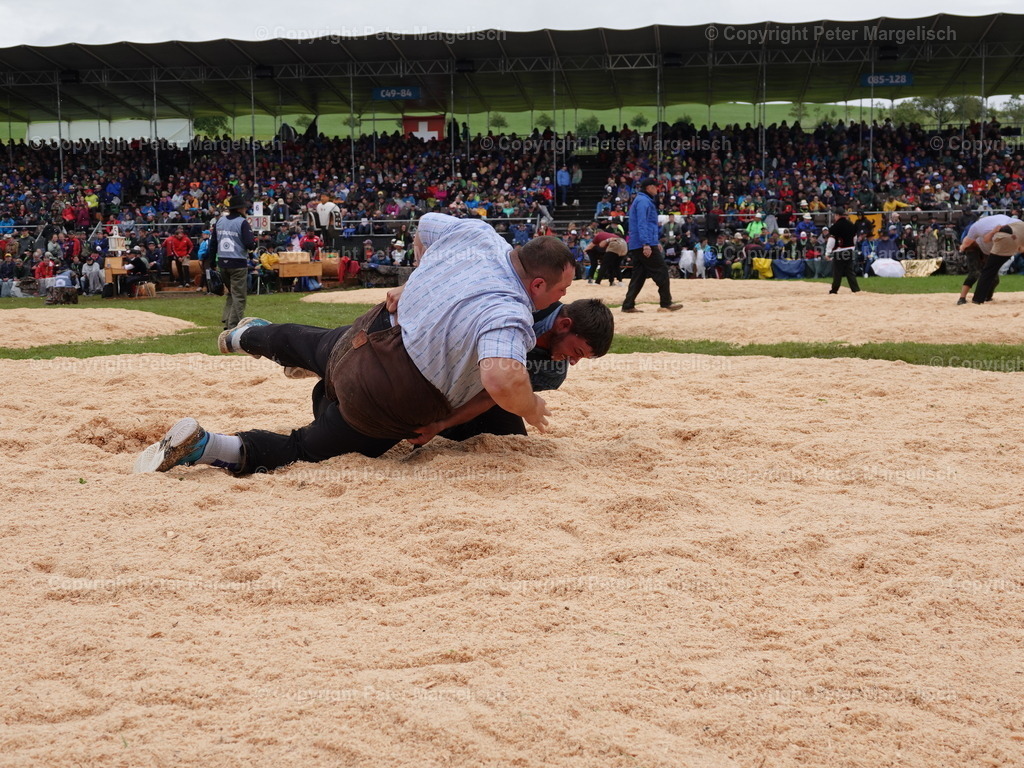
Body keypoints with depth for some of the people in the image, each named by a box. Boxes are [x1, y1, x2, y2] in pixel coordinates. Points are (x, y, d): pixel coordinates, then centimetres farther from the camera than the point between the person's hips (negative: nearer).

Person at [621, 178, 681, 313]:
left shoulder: (644, 200, 23)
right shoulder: (643, 201, -10)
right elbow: (642, 224, -20)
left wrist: (655, 243, 30)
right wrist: (646, 244, -27)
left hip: (636, 246, 10)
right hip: (645, 245, -10)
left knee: (639, 275, 9)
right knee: (661, 272, -5)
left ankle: (628, 305, 4)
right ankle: (666, 303, -4)